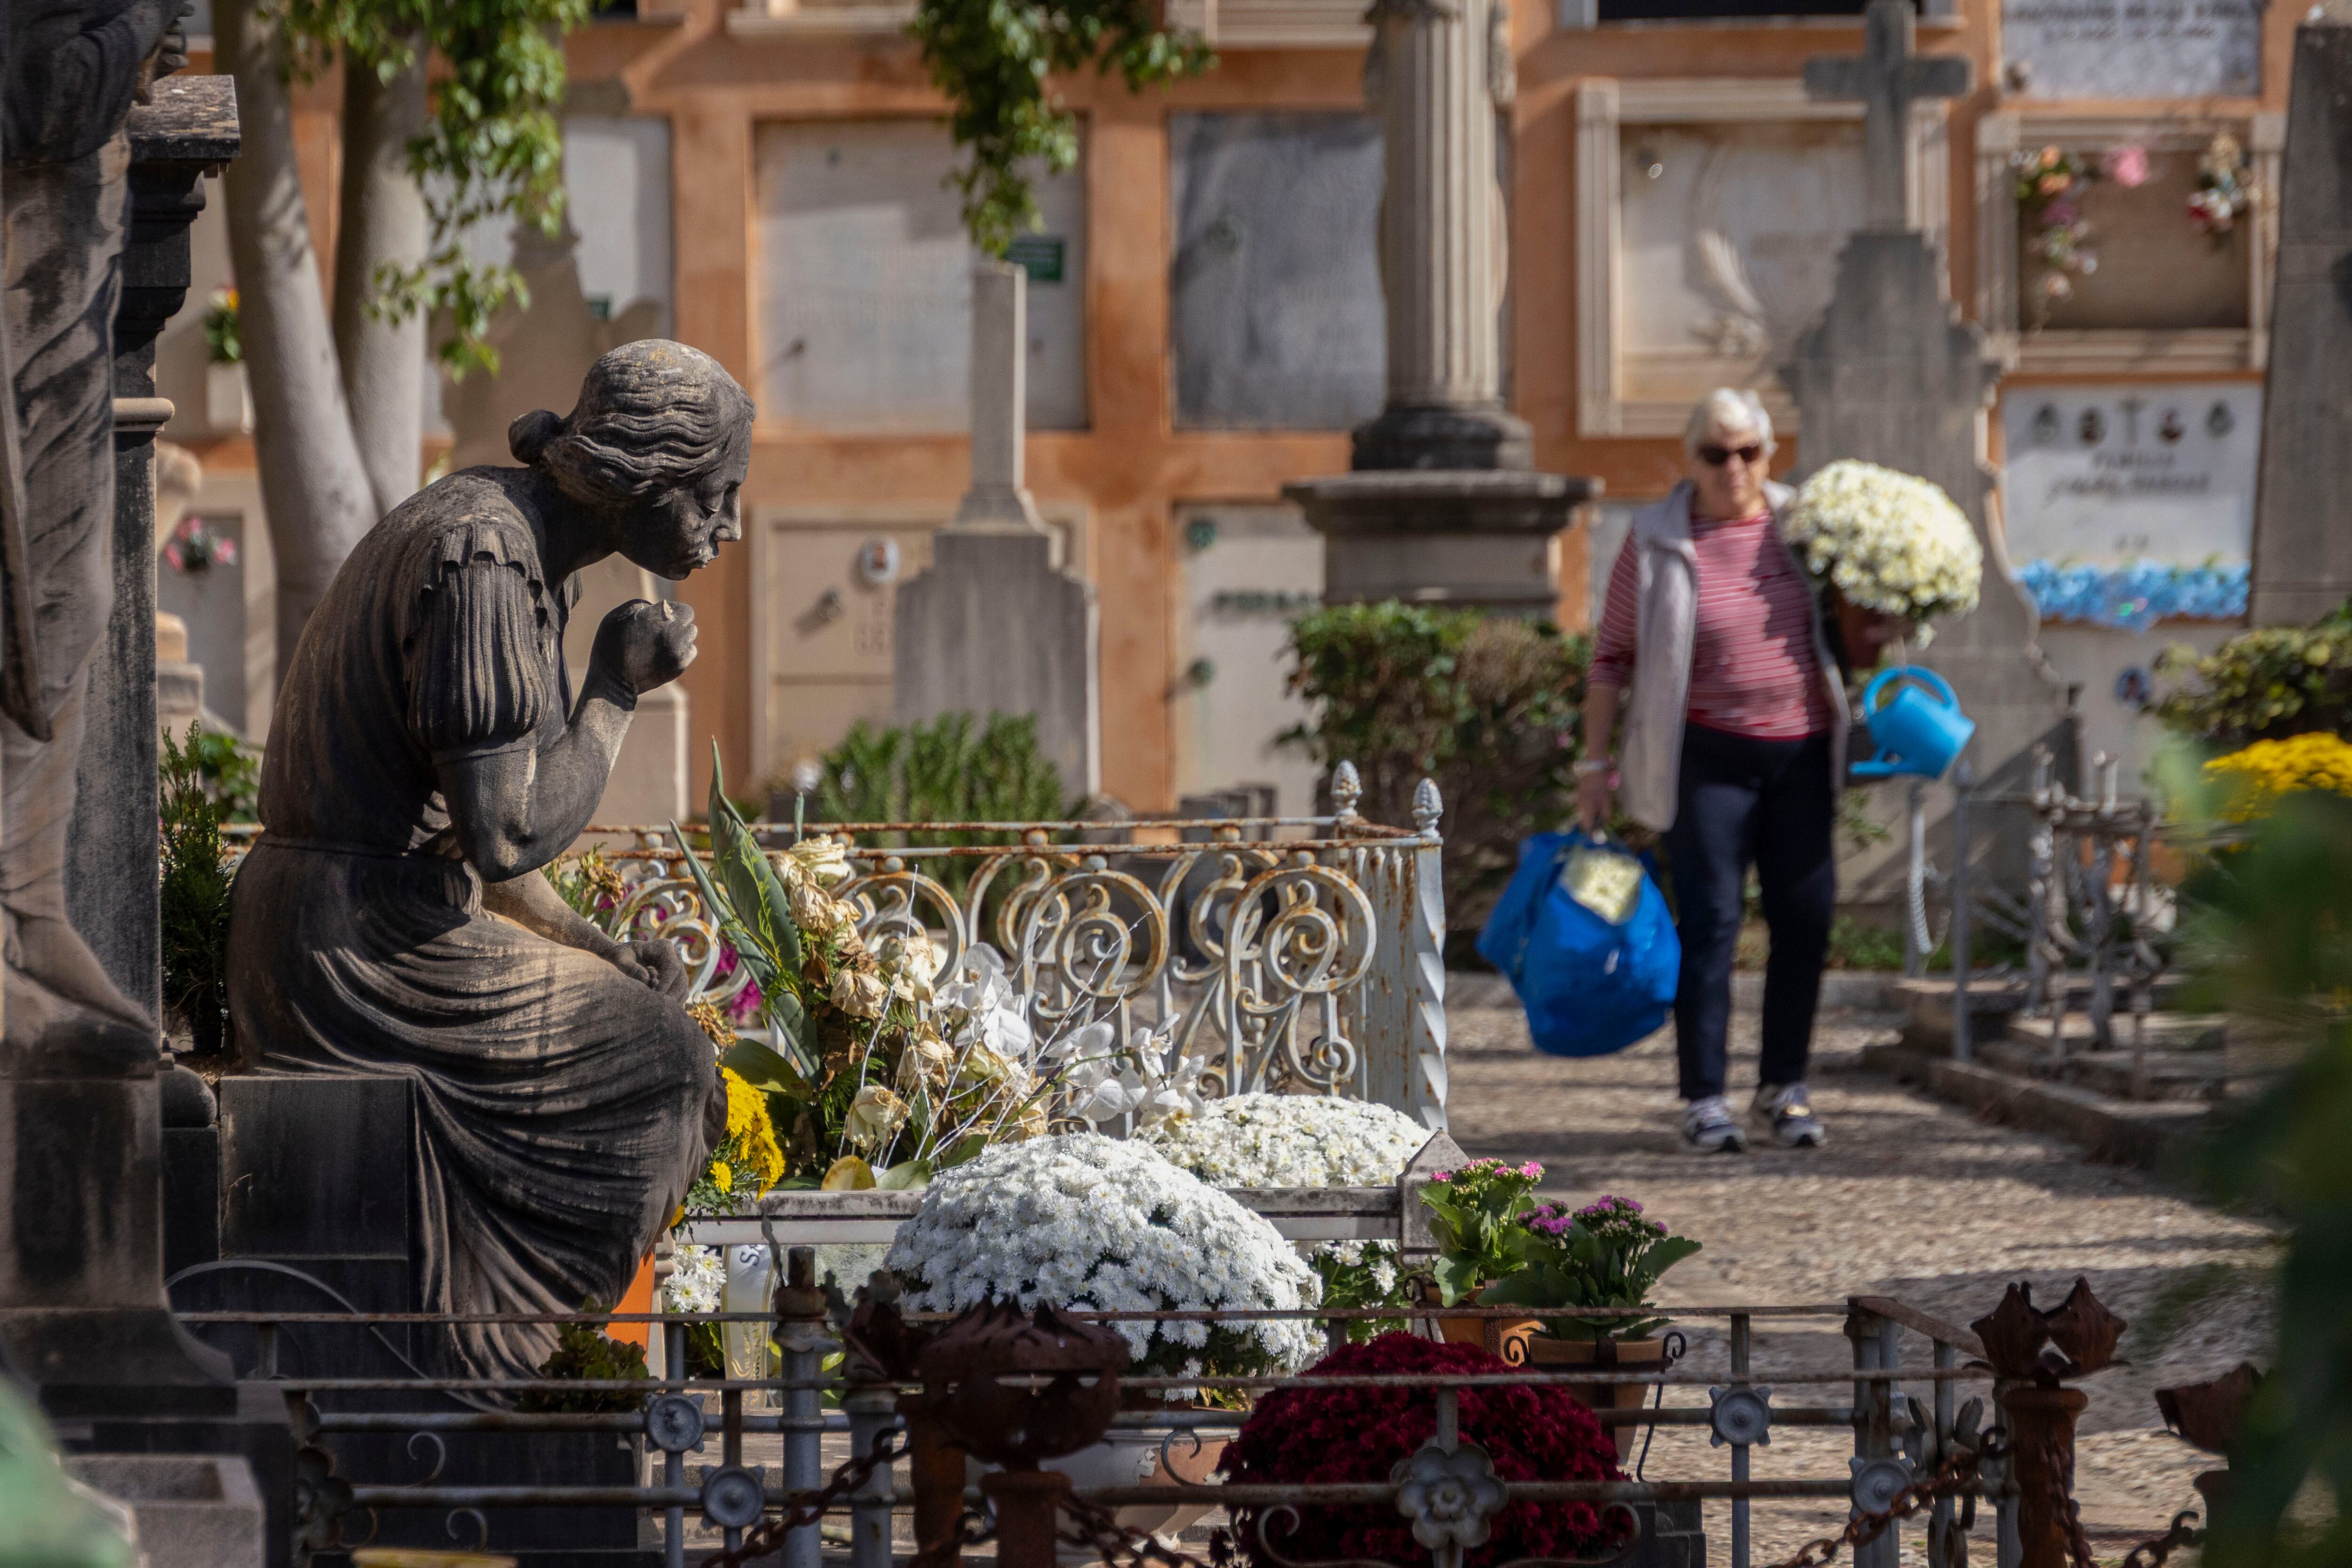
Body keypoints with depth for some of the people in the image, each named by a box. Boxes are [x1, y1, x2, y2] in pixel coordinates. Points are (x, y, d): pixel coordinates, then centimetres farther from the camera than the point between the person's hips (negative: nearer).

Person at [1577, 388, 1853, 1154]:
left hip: (1799, 751, 4)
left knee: (1805, 918, 3)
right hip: (1708, 753, -4)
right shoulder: (1657, 542, -4)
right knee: (1709, 918, -8)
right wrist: (1596, 761, -1)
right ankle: (1704, 1099, -4)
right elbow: (1613, 656, 2)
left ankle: (1784, 1086, 16)